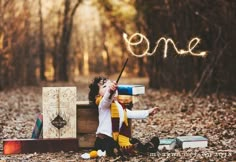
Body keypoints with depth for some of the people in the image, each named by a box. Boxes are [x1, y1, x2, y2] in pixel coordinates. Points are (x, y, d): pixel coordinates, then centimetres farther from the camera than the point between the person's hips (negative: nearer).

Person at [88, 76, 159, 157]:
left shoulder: (119, 105, 23)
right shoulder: (103, 103, -7)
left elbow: (131, 114, 33)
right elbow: (107, 98, -32)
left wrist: (147, 112, 33)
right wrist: (109, 91, -56)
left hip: (116, 138, 9)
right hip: (104, 140, -9)